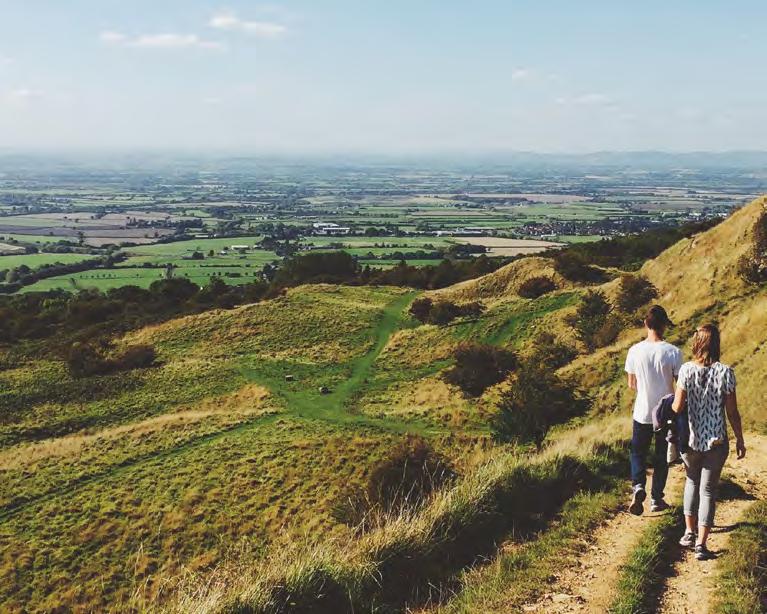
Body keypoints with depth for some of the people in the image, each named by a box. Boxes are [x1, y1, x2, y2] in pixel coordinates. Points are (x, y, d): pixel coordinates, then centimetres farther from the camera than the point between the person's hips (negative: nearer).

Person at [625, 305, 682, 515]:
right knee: (661, 457, 15)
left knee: (638, 452, 16)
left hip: (642, 413, 1)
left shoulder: (635, 351, -9)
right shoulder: (673, 352, -14)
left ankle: (638, 486, -7)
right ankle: (656, 499, 22)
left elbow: (631, 384, 1)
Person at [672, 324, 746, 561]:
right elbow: (732, 412, -6)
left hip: (690, 439, 1)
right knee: (708, 489, 8)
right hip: (716, 441, -1)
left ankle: (689, 533, 24)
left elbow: (677, 407, -11)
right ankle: (701, 544, 7)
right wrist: (740, 439, 7)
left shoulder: (687, 370, -10)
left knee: (692, 481, 24)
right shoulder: (725, 372, -10)